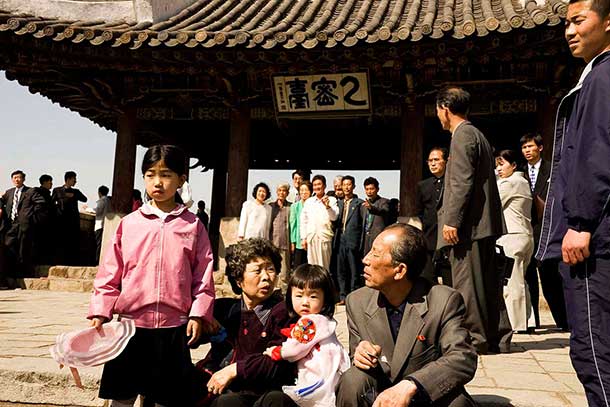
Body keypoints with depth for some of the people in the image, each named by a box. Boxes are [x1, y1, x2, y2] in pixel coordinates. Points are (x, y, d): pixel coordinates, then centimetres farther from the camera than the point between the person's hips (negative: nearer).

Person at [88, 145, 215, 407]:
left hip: (174, 326, 0)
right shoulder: (129, 223, 3)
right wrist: (99, 312, -1)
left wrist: (198, 315, -6)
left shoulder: (192, 225, 1)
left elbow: (204, 275, 0)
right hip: (130, 322, 1)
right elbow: (110, 273, 5)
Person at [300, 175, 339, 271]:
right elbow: (303, 220, 13)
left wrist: (328, 206, -22)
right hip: (311, 238, 3)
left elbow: (334, 217, -5)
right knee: (312, 265, 3)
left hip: (325, 237, -3)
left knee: (324, 265, -3)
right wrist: (303, 237, 7)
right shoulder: (308, 202, 12)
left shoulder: (332, 200, 3)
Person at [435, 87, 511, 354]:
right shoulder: (477, 135, 22)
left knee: (466, 282, -5)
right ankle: (498, 339, 17)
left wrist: (451, 220, -19)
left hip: (467, 224, -10)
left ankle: (474, 339, 0)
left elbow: (462, 182, -18)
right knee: (488, 282, 12)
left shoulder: (462, 135, -8)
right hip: (484, 222, 10)